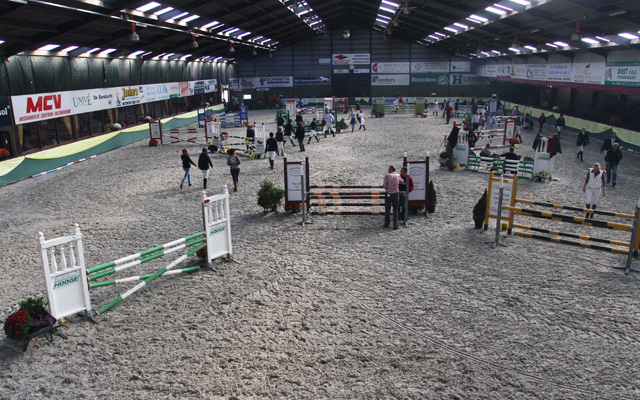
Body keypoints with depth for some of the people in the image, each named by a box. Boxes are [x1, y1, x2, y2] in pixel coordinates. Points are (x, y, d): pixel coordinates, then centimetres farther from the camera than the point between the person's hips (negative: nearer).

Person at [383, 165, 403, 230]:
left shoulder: (387, 175, -10)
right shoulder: (397, 176, 1)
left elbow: (384, 185, -14)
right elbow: (402, 181, 22)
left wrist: (384, 186, 9)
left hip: (388, 194, -1)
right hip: (395, 194, 1)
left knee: (387, 210, 12)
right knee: (395, 210, 6)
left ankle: (386, 224, 16)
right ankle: (395, 225, 2)